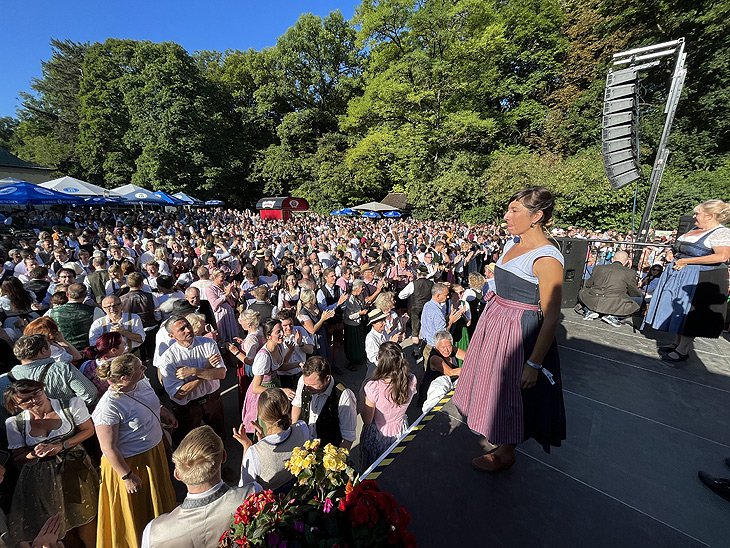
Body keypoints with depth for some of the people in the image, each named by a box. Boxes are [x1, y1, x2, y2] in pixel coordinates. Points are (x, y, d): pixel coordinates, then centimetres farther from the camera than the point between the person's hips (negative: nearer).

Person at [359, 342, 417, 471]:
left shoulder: (373, 387, -36)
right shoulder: (411, 380, -24)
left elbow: (367, 421, -20)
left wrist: (362, 395, -9)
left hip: (378, 435, -3)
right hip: (400, 431, 4)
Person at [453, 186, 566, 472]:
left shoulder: (546, 258, -23)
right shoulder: (512, 244, 4)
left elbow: (551, 318, -22)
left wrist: (534, 364, -19)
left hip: (520, 332, -8)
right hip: (495, 322, 8)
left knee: (510, 392, 12)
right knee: (493, 384, 25)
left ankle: (505, 452, 39)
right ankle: (493, 430, 53)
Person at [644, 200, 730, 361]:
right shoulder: (695, 230, 12)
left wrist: (686, 261, -21)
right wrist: (678, 261, 7)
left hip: (701, 280, -8)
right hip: (680, 275, 8)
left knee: (689, 312, -2)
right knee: (678, 308, 13)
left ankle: (683, 350, 8)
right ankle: (676, 343, 24)